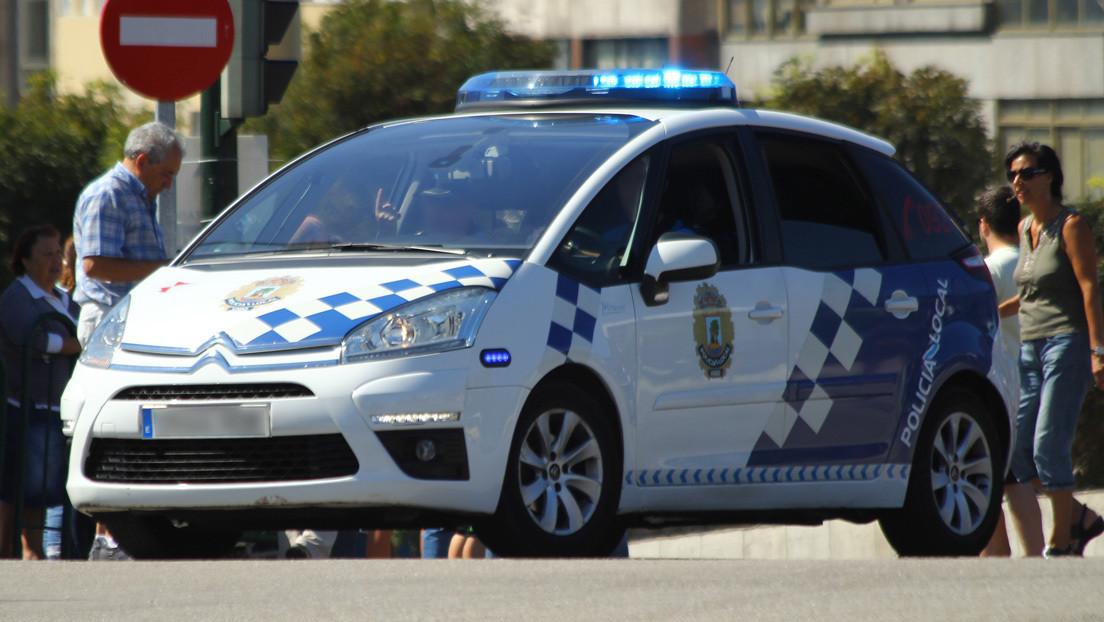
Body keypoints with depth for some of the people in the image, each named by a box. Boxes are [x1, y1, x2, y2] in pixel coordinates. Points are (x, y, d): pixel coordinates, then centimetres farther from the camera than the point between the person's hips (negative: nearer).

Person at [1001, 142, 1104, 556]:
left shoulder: (1070, 226, -7)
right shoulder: (1025, 228, 15)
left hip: (1068, 343, -8)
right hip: (1030, 347, 8)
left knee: (1049, 446, -13)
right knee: (1019, 451, 0)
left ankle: (1061, 543, -4)